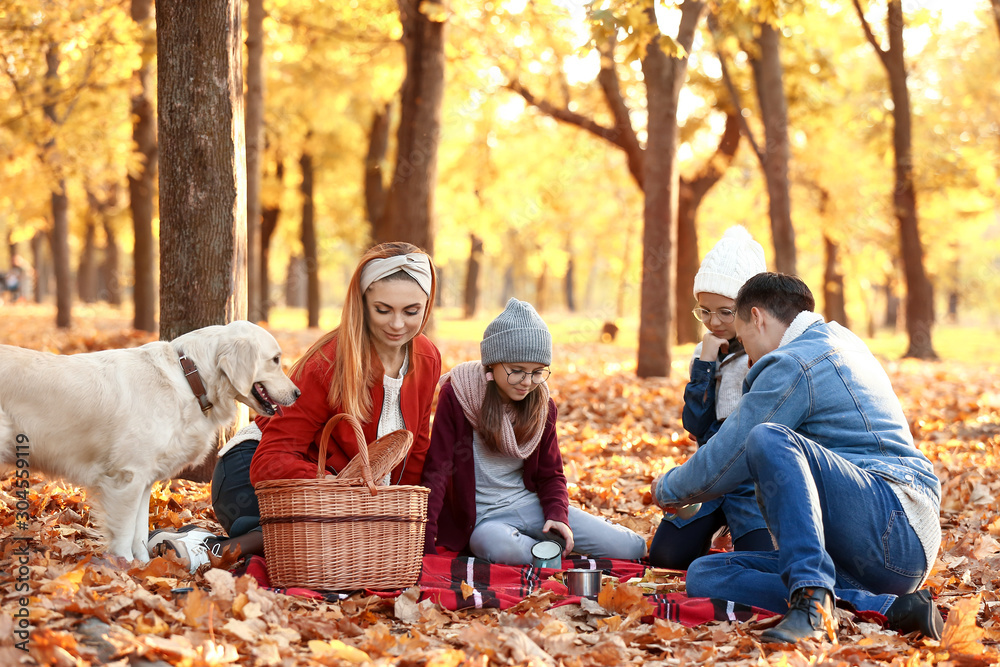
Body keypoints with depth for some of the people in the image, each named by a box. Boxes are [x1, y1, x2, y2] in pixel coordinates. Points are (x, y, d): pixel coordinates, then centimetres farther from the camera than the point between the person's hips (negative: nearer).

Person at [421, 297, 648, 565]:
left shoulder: (542, 405, 4)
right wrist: (425, 541, -22)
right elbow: (437, 470, -14)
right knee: (505, 550, -42)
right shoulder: (456, 395, -12)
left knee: (633, 548, -11)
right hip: (479, 518, -4)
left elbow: (551, 474, 12)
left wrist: (557, 516, -10)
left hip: (531, 505, 4)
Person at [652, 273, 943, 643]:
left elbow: (722, 463, -2)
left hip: (895, 521, -10)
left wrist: (668, 489, 17)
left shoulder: (794, 364, -6)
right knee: (705, 576, 0)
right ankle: (884, 606, -15)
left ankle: (812, 599, -35)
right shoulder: (841, 341, 24)